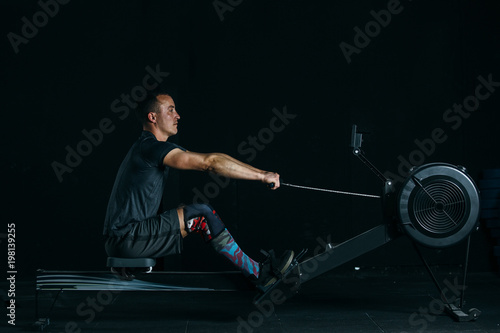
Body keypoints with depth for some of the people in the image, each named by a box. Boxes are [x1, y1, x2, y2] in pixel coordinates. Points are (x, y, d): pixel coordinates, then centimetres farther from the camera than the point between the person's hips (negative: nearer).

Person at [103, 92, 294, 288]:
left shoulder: (146, 147, 17)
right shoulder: (151, 147, -15)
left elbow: (210, 161, 12)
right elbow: (209, 163, -24)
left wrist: (260, 173, 7)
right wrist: (262, 175, -19)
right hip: (125, 240, -10)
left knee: (204, 214, 9)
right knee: (202, 216, -16)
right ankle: (259, 274, -10)